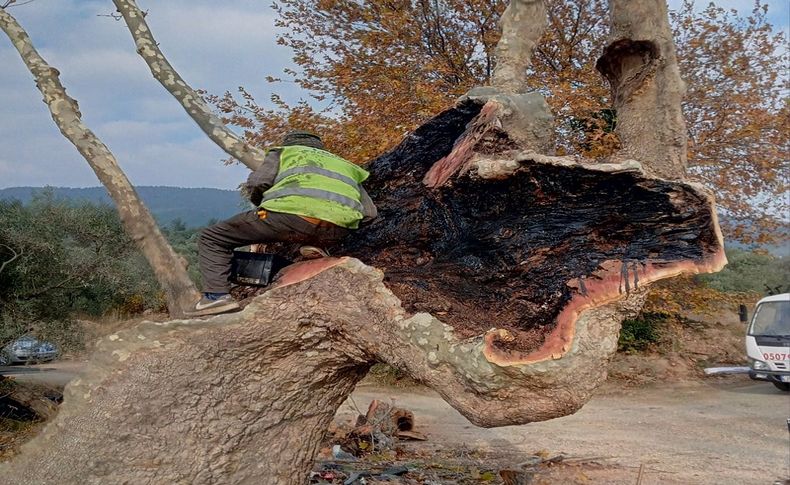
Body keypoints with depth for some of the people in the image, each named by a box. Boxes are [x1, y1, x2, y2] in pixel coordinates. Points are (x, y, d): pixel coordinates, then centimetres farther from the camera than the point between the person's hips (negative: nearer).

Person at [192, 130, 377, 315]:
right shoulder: (344, 164, 38)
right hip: (337, 232, 4)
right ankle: (315, 246, 12)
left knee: (212, 238, 13)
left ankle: (217, 295, -7)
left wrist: (261, 204, 31)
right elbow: (369, 212, 29)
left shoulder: (284, 151, 28)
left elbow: (256, 183, 9)